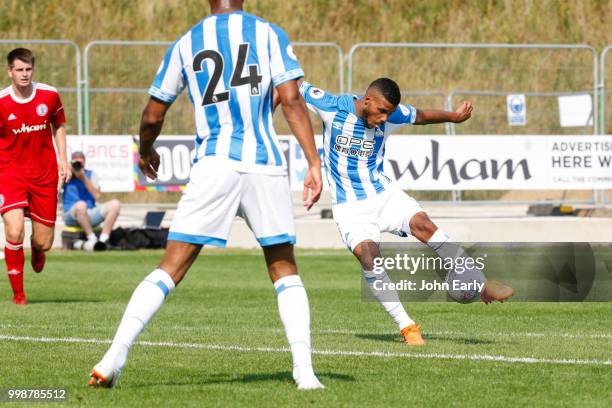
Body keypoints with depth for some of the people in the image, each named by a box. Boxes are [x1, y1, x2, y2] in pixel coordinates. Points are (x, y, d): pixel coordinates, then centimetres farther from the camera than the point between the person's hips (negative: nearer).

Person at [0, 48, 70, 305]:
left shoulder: (49, 95, -2)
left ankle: (37, 250, 45)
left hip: (44, 175, 2)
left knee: (44, 243, 3)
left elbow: (58, 126, 15)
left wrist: (62, 159, 5)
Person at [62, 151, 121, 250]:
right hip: (72, 216, -4)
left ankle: (103, 239, -28)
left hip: (90, 216, 4)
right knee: (81, 205, -40)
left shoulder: (90, 174, 14)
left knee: (115, 204, -19)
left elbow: (97, 195, 0)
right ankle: (92, 238, -28)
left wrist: (84, 178, -9)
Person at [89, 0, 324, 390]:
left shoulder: (186, 44, 11)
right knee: (284, 269, 13)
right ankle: (304, 368, 0)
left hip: (214, 164, 0)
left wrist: (146, 152, 36)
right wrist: (314, 162, -3)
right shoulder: (268, 34, 7)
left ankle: (115, 356, -9)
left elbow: (153, 117, 16)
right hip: (265, 165, 0)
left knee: (171, 269, 2)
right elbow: (292, 100, -3)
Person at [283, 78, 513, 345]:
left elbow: (420, 116, 16)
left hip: (383, 194, 2)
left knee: (422, 224, -23)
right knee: (368, 256, -26)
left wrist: (453, 117, 9)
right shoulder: (331, 107, -14)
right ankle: (407, 327, -20)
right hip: (349, 206, -2)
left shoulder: (393, 115, -4)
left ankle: (481, 286, -20)